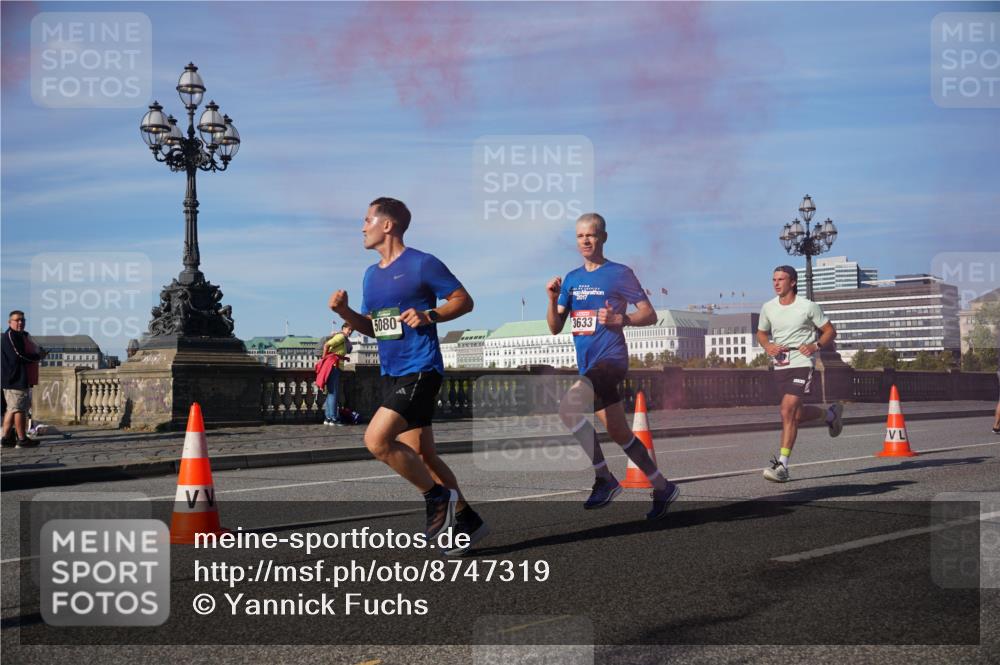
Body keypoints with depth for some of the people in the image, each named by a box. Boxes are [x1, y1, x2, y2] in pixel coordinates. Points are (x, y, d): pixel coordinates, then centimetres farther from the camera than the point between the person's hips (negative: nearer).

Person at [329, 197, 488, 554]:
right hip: (391, 374, 8)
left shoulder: (423, 264, -8)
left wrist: (430, 315, -20)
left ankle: (439, 498, -2)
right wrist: (344, 312, 3)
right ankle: (466, 520, 20)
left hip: (420, 370, -8)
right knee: (419, 455, 8)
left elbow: (464, 300, -5)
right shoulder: (371, 275, 15)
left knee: (376, 440, -19)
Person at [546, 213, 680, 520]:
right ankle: (662, 487, 30)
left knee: (568, 406, -28)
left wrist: (620, 319, -20)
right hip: (589, 365, 7)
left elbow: (649, 315, -3)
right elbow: (555, 328, 12)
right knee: (619, 433, 13)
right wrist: (553, 299, -5)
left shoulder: (620, 274, -4)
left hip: (611, 358, -7)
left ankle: (604, 479, -15)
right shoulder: (571, 279, 14)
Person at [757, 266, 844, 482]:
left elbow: (830, 331, 1)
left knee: (787, 412, -18)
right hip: (780, 365, 6)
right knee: (798, 415, 14)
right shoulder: (768, 308, 5)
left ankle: (782, 465, -14)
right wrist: (768, 346, -2)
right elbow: (761, 332, 20)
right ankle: (831, 414, 46)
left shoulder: (808, 307, -7)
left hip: (802, 363, -6)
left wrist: (816, 346, -17)